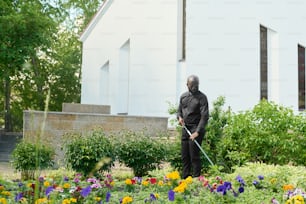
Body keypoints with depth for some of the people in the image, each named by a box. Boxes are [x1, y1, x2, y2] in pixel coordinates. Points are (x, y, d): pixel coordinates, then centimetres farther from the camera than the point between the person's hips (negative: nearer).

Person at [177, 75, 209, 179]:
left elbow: (204, 116, -14)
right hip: (185, 128, 6)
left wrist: (197, 132, -22)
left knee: (194, 155, -8)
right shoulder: (183, 96, 11)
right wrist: (179, 117, -2)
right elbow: (179, 110, 23)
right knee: (184, 155, 9)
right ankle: (185, 178, 18)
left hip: (196, 128, -6)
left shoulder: (202, 97, -8)